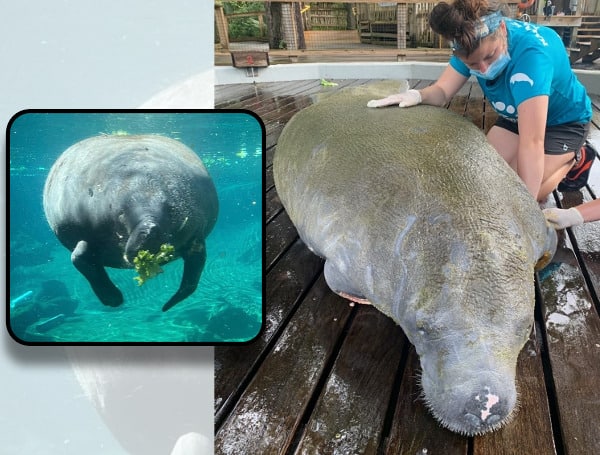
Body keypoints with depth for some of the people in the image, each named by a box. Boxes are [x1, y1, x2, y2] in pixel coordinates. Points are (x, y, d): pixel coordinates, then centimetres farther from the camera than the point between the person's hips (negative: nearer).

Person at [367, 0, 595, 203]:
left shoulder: (531, 52, -43)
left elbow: (532, 141, -47)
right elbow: (442, 91, -18)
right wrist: (418, 95, -42)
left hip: (564, 120, -6)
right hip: (516, 116, 6)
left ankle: (575, 159, 10)